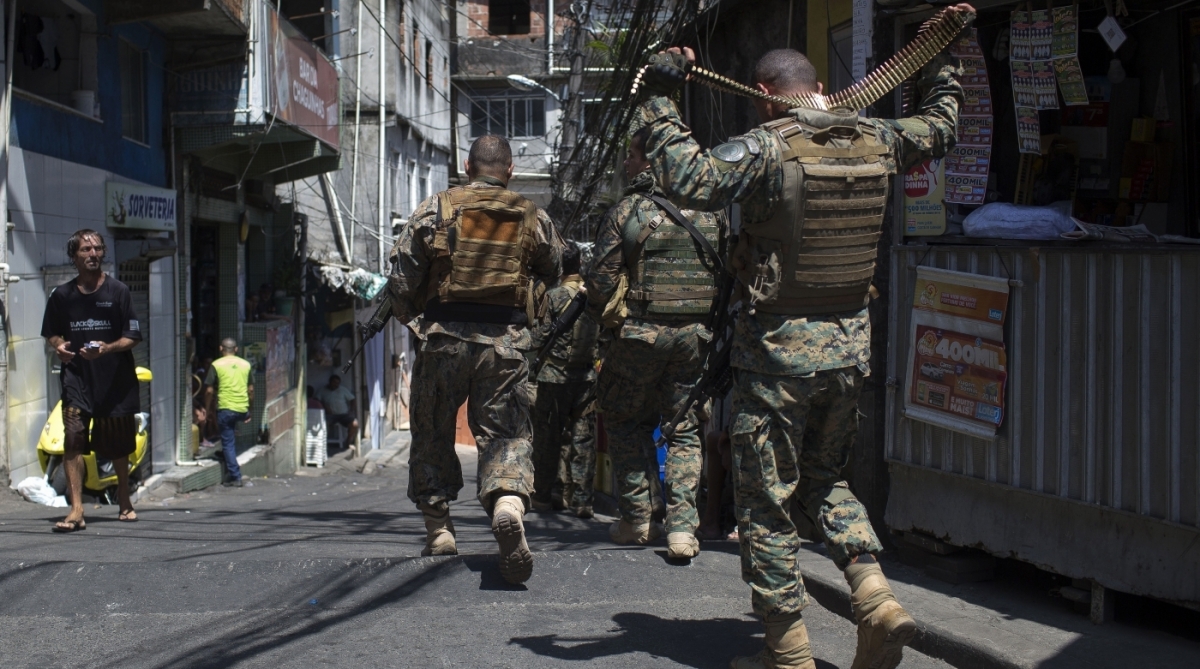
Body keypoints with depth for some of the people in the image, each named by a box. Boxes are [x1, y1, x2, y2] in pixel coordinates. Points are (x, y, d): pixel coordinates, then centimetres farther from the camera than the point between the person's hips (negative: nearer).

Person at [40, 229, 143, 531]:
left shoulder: (118, 291, -2)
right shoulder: (61, 295, 4)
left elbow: (132, 337, -3)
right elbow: (51, 334, 15)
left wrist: (107, 348, -21)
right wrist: (59, 346, -7)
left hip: (116, 379, 0)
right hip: (76, 377, 1)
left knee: (119, 446, 12)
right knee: (73, 437, -17)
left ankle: (124, 501, 34)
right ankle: (76, 510, -16)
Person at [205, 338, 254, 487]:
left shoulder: (216, 365, -3)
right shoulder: (246, 364, 7)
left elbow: (209, 391, -4)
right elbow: (251, 390, 11)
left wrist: (208, 409, 9)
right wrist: (249, 409, 20)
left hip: (225, 409, -4)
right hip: (243, 409, 4)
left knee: (228, 443, 2)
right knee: (231, 438, 27)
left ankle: (235, 477, 0)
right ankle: (231, 472, 29)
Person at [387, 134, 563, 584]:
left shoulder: (435, 209, 2)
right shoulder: (532, 218, 6)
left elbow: (402, 279, 1)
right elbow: (554, 272, 17)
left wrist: (413, 321, 16)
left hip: (444, 338, 0)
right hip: (506, 342, 0)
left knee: (432, 433, 15)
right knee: (506, 433, 4)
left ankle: (438, 529, 19)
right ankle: (508, 503, -24)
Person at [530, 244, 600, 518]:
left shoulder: (554, 296, -10)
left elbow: (542, 336, -8)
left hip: (555, 375, -3)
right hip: (587, 376, 3)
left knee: (548, 437, 6)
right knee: (583, 438, 6)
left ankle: (542, 496, 13)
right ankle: (580, 498, 6)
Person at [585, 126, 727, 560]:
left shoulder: (626, 211, -6)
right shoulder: (710, 211, 5)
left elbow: (602, 280, -8)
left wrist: (601, 317, 10)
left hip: (641, 332, -3)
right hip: (696, 333, 3)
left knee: (626, 421, 15)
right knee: (686, 430, 11)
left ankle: (636, 519, 13)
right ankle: (682, 527, 2)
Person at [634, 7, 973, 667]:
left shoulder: (768, 147, -14)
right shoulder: (875, 142, 4)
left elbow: (688, 178, -27)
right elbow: (940, 124, 24)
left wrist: (659, 101, -16)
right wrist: (941, 55, 38)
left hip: (779, 348, -6)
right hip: (849, 344, 6)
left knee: (765, 503, 7)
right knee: (824, 481, 24)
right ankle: (877, 602, 6)